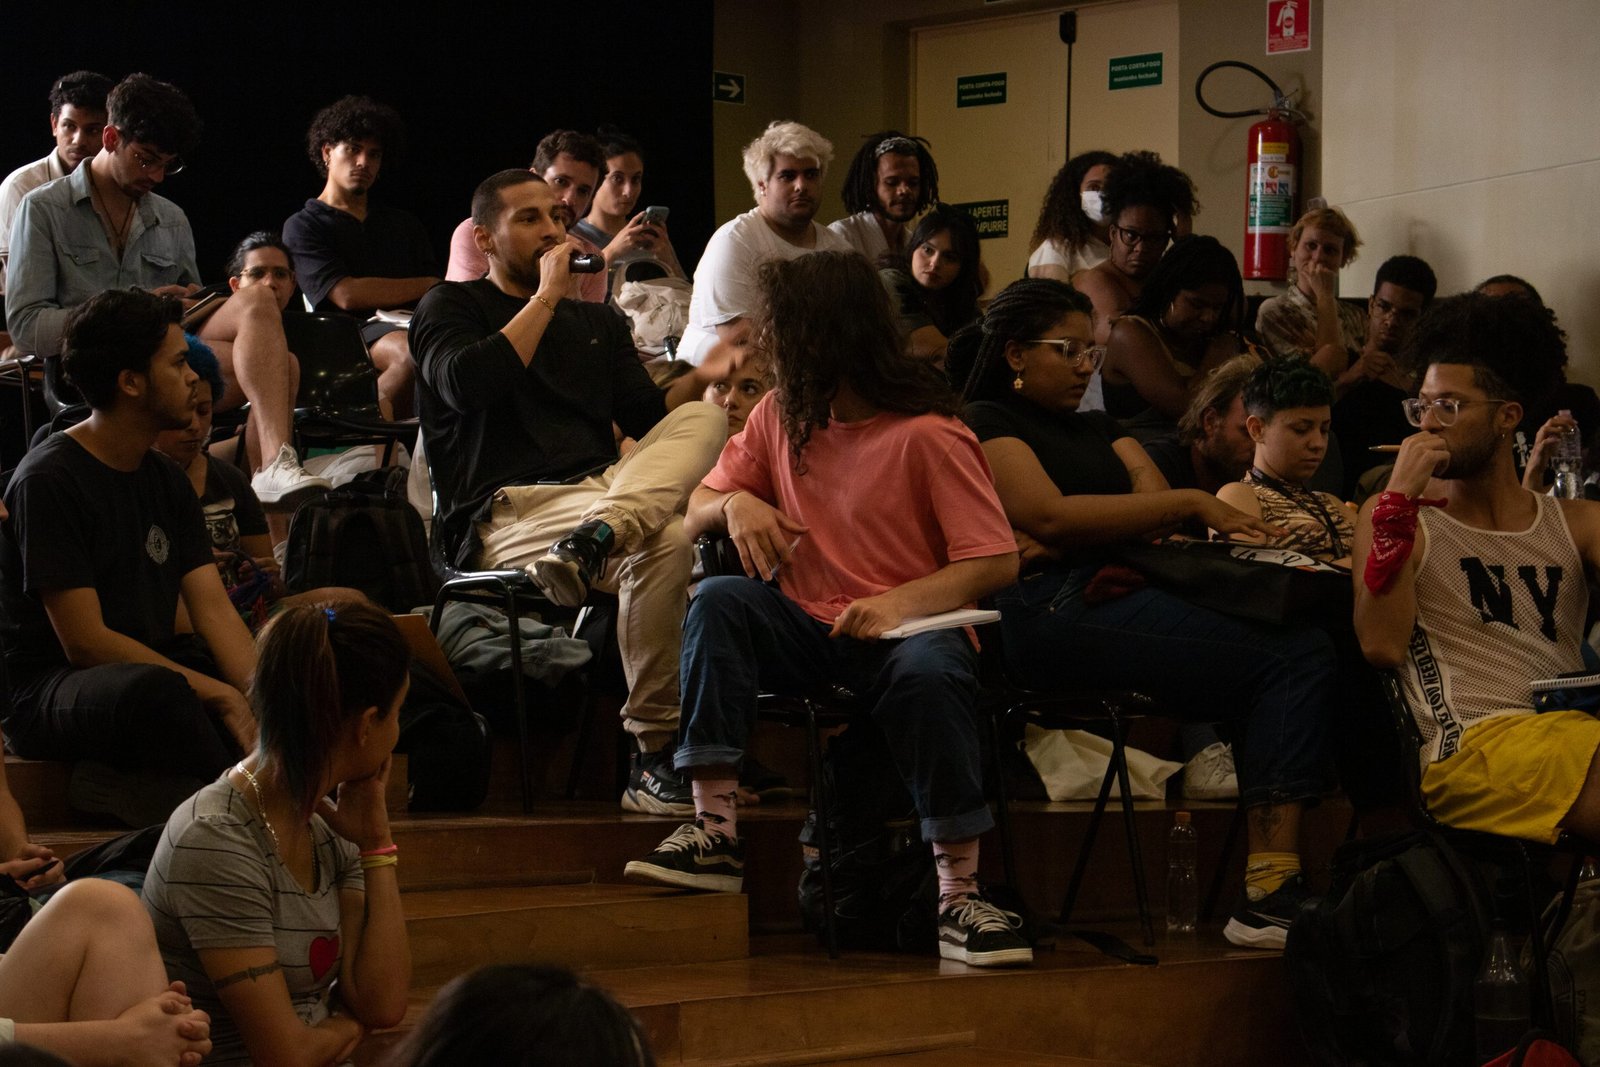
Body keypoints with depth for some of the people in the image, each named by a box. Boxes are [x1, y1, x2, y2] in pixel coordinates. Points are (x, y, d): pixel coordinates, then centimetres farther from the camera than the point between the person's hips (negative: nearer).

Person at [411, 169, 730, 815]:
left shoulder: (598, 323, 29)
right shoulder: (450, 308, 12)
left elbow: (648, 419, 18)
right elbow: (465, 384, -11)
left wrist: (700, 379, -2)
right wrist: (546, 296, -6)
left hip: (603, 488, 6)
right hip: (504, 513, -6)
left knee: (704, 418, -21)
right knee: (666, 542, -34)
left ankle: (597, 536, -48)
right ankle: (653, 756, -37)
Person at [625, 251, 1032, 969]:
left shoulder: (927, 434, -10)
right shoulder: (778, 416, 8)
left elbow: (997, 561, -14)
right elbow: (693, 516, 13)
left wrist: (904, 601, -29)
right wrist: (734, 503, -11)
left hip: (905, 629, -5)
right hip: (807, 629, 5)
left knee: (928, 675, -38)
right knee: (717, 603, -23)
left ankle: (959, 898, -29)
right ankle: (716, 833, -28)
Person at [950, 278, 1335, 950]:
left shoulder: (1095, 428, 33)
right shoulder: (985, 422, 9)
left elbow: (1154, 504, 17)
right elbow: (1051, 513, -7)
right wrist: (1193, 505, -8)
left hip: (1115, 598, 8)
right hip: (1049, 612, -8)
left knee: (1306, 650, -20)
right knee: (1288, 659, -24)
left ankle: (1273, 884, -31)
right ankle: (1267, 892, -29)